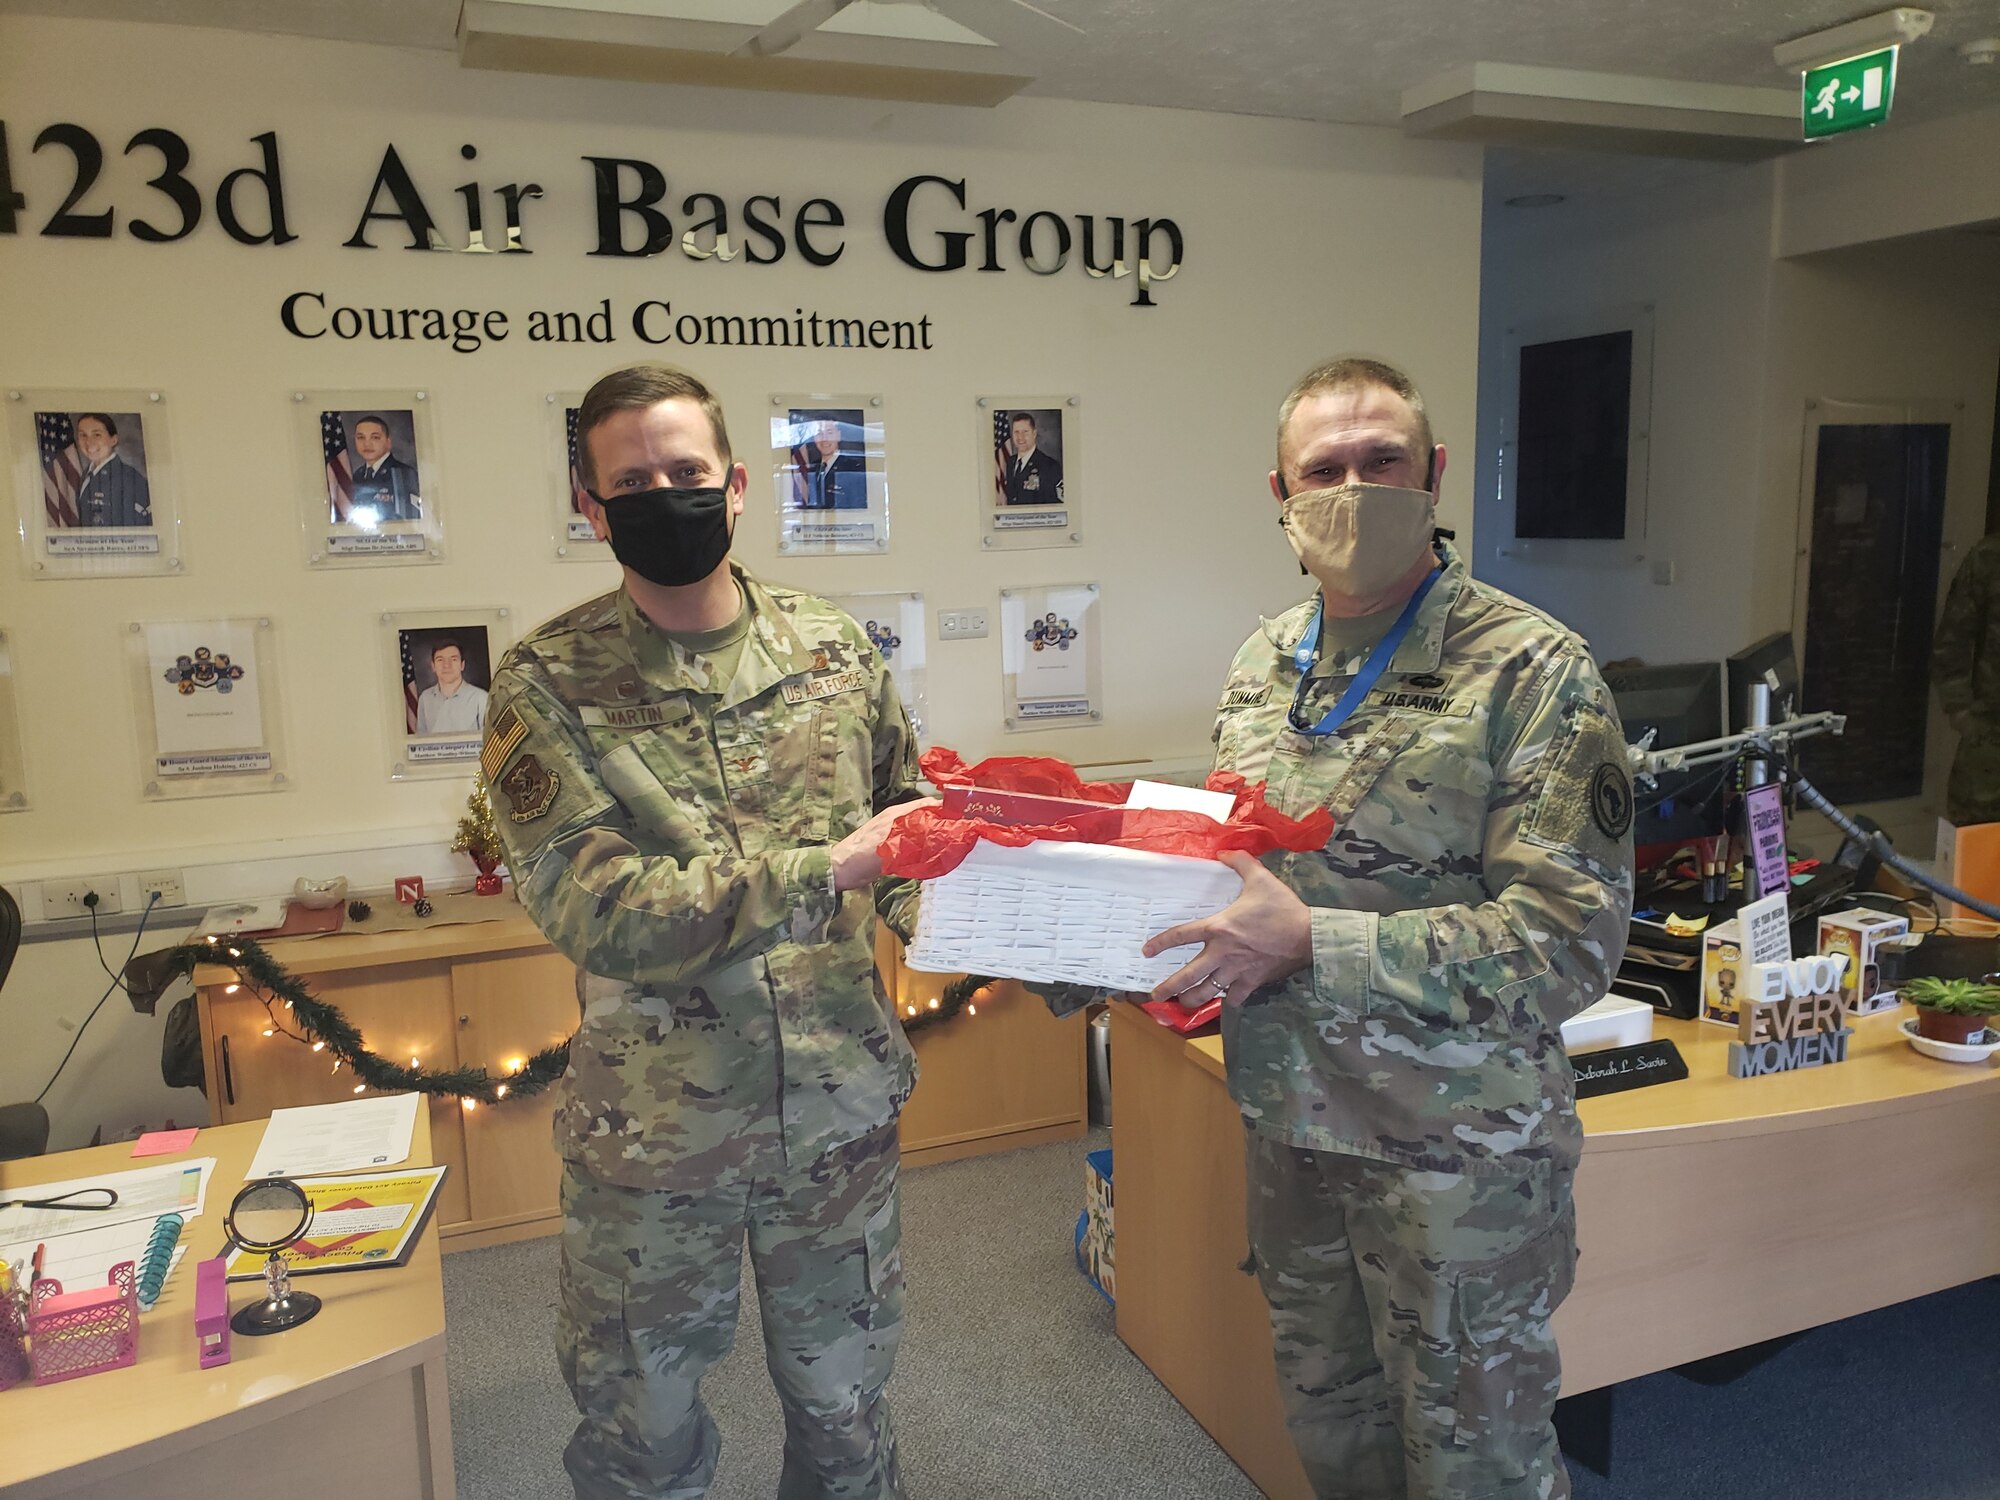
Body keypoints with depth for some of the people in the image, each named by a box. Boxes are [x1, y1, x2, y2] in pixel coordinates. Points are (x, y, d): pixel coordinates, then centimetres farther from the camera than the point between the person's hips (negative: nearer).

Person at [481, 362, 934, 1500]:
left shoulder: (832, 646, -1)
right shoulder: (547, 685, -10)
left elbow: (910, 816, 7)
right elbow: (595, 908, -20)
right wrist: (823, 871, -27)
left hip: (842, 1107, 2)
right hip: (652, 1136, -2)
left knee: (845, 1407, 21)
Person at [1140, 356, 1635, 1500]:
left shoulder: (1532, 673, -15)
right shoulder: (1264, 664, 4)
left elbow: (1573, 941, -22)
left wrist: (1310, 944, -26)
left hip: (1458, 1147, -5)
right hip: (1289, 1125, 6)